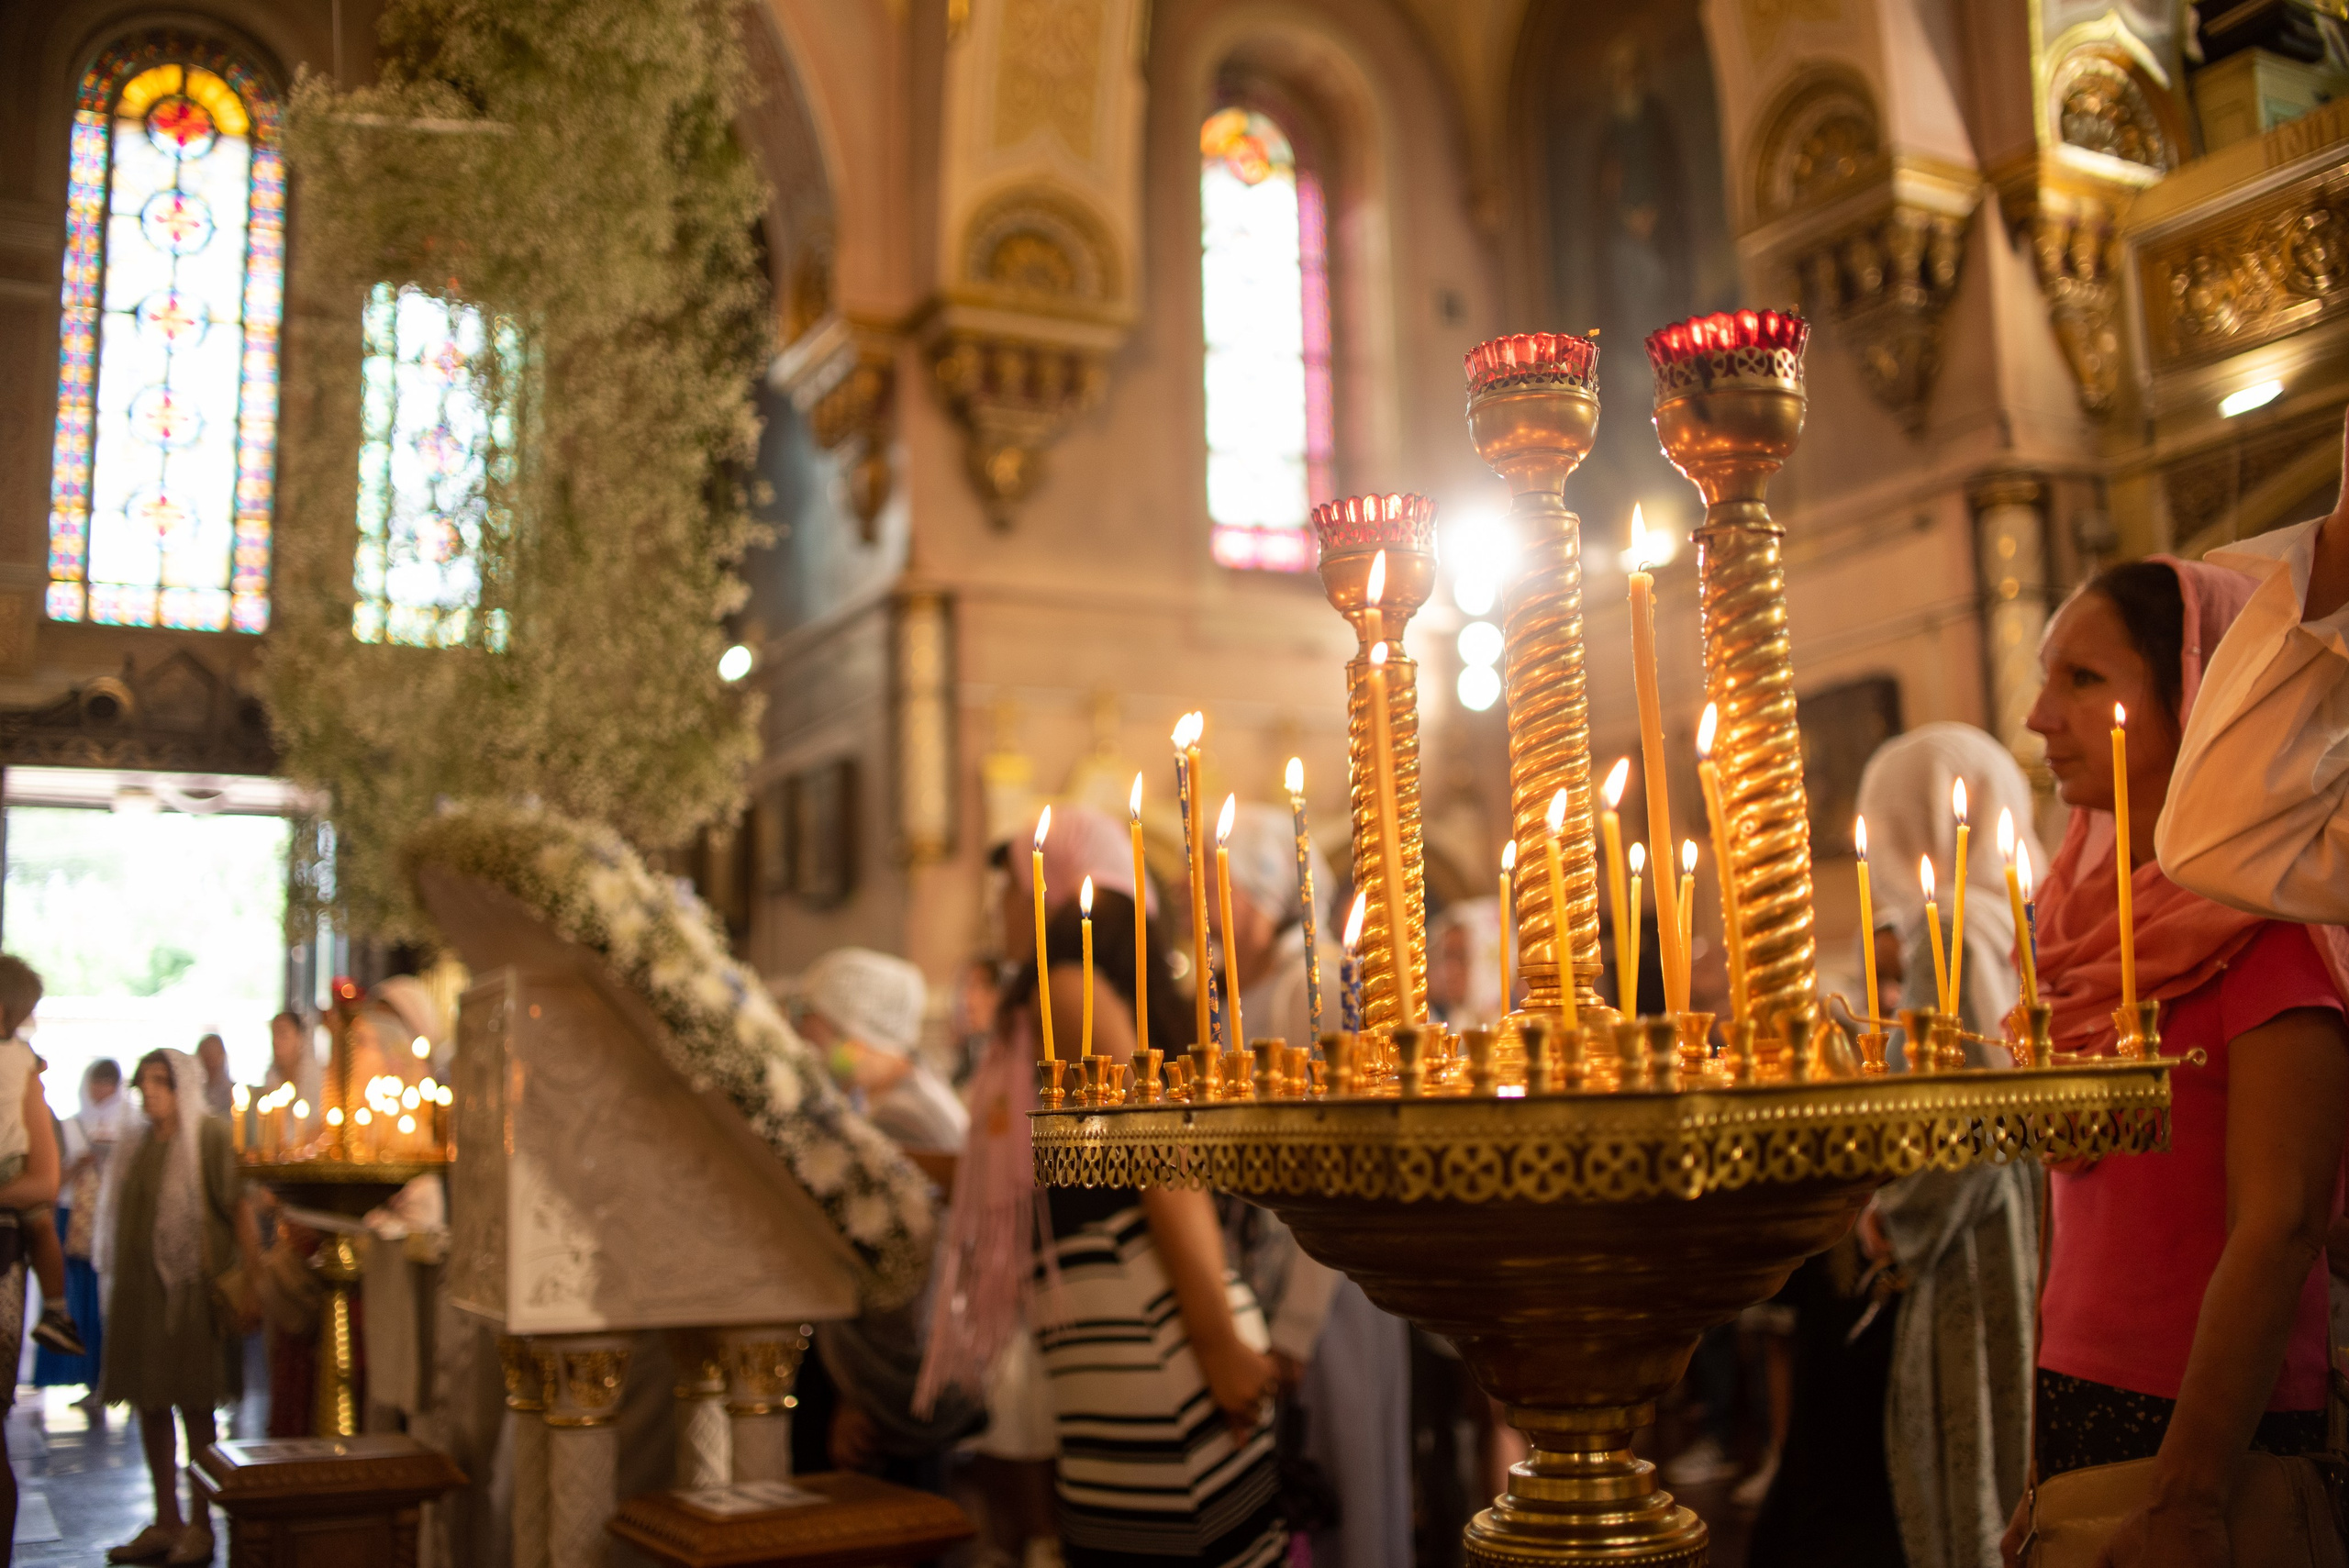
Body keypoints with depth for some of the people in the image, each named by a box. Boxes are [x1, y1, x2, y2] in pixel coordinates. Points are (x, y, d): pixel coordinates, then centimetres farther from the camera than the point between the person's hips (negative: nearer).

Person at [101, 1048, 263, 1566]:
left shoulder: (208, 1136, -6)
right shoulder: (139, 1148, 14)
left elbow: (240, 1207, -12)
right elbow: (124, 1218, 20)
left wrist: (253, 1281, -19)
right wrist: (116, 1281, 11)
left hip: (190, 1290, -6)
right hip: (139, 1290, 6)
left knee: (194, 1405, 0)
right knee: (149, 1404, 8)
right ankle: (165, 1523, 18)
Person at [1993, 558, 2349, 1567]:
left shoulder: (2265, 923, -12)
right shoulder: (2091, 921, 10)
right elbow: (2072, 1217, 11)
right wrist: (2042, 1479, 10)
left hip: (2220, 1441, -6)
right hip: (2082, 1419, 7)